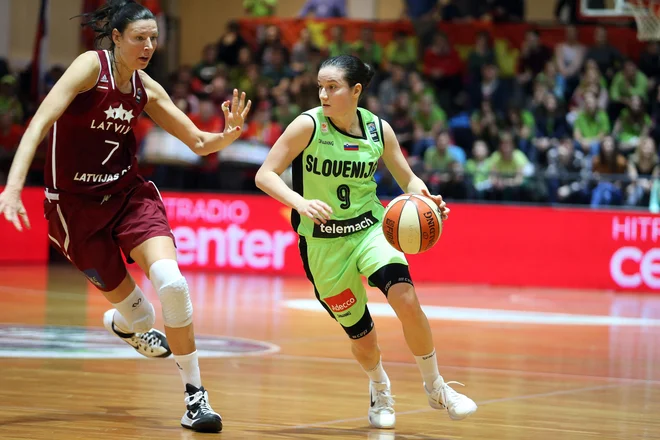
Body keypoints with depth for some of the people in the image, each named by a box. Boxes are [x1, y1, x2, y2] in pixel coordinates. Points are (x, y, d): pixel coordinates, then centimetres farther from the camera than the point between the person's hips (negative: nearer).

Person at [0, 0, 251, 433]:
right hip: (75, 203, -3)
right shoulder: (91, 65, -13)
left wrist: (229, 135, -16)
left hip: (128, 193, 3)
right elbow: (40, 122, -23)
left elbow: (199, 142, 7)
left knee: (171, 282, -23)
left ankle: (196, 396, -10)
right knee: (139, 314, 3)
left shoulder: (146, 88, 2)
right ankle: (125, 324, 45)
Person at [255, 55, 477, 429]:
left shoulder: (379, 129, -5)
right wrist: (299, 202, -34)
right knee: (361, 336, 4)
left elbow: (408, 179, 6)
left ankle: (436, 388, -2)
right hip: (323, 245, -1)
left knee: (406, 299, -24)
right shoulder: (309, 125, -14)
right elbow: (265, 174, -16)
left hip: (370, 229, 1)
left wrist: (424, 198, -17)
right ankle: (380, 391, 39)